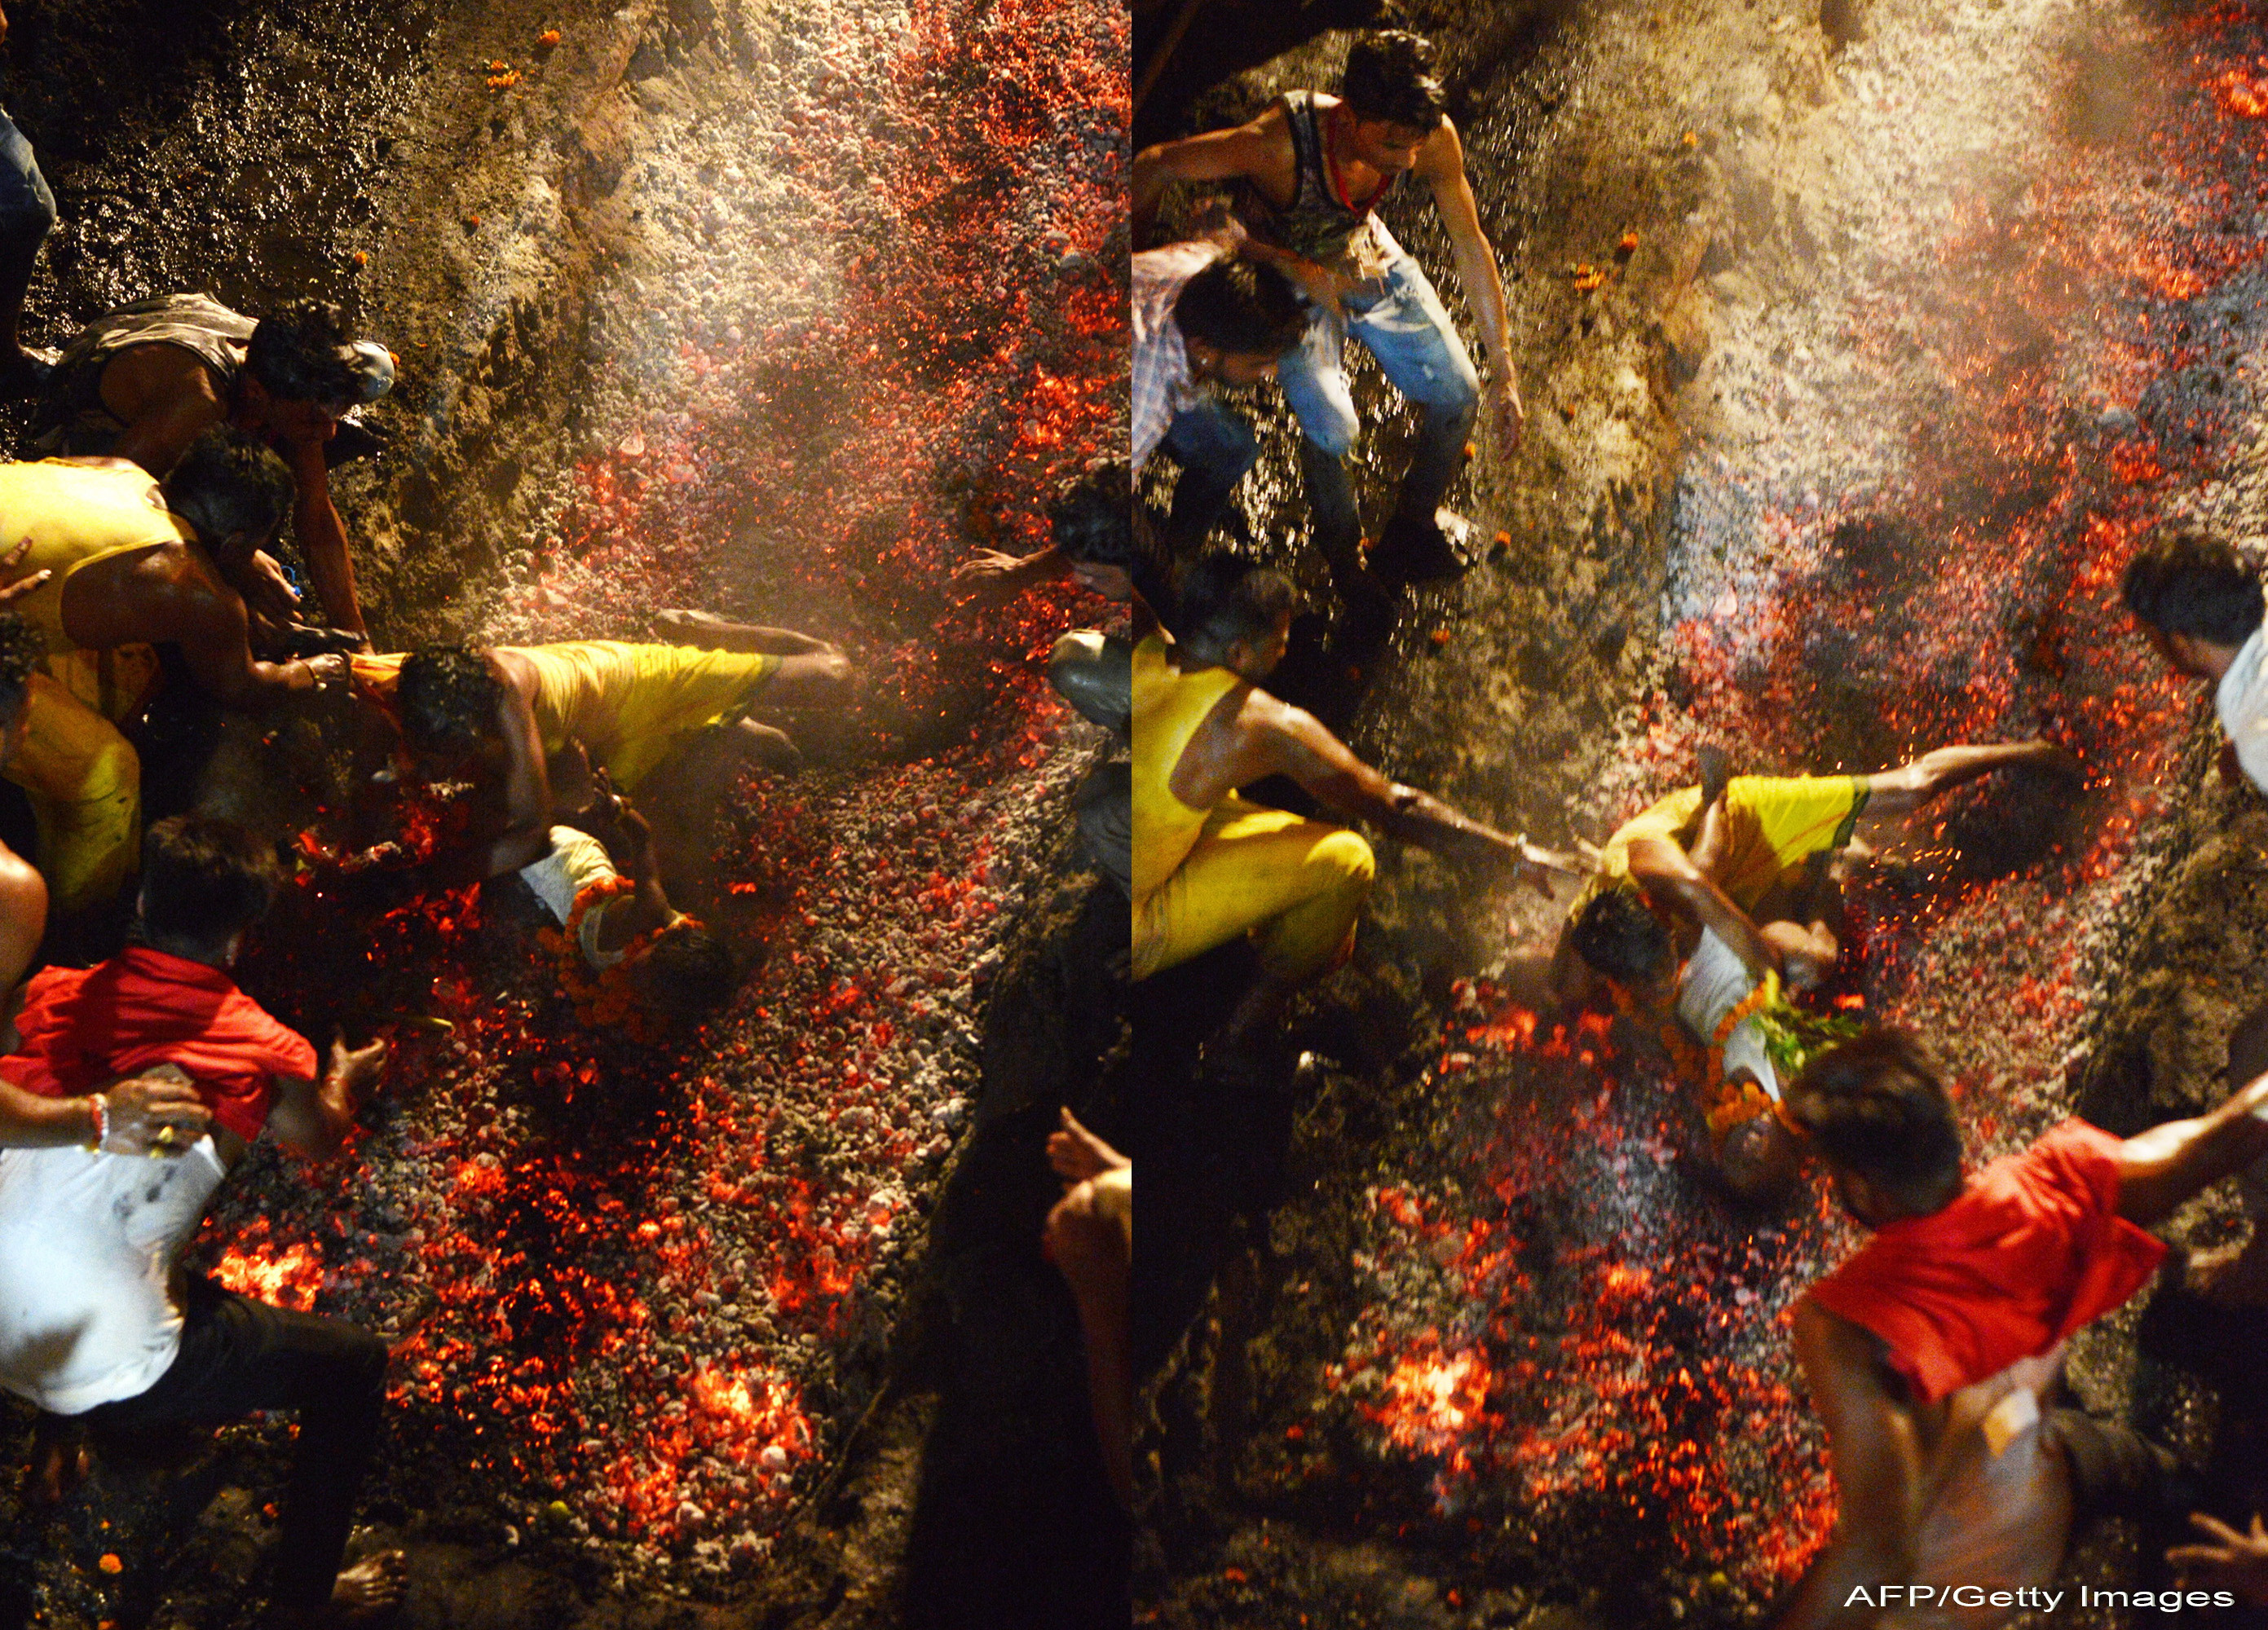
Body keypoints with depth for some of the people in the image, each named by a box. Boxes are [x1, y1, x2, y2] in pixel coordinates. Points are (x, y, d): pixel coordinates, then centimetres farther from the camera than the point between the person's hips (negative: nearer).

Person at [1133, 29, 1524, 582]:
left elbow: (1470, 245, -13)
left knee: (1458, 394, -3)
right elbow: (1150, 167, -31)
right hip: (1284, 272, -4)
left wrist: (1505, 371, -9)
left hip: (1365, 252, 4)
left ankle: (1411, 527, 25)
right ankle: (1343, 556, 10)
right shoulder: (1280, 143, -42)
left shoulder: (1431, 136, -28)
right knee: (1332, 430, -22)